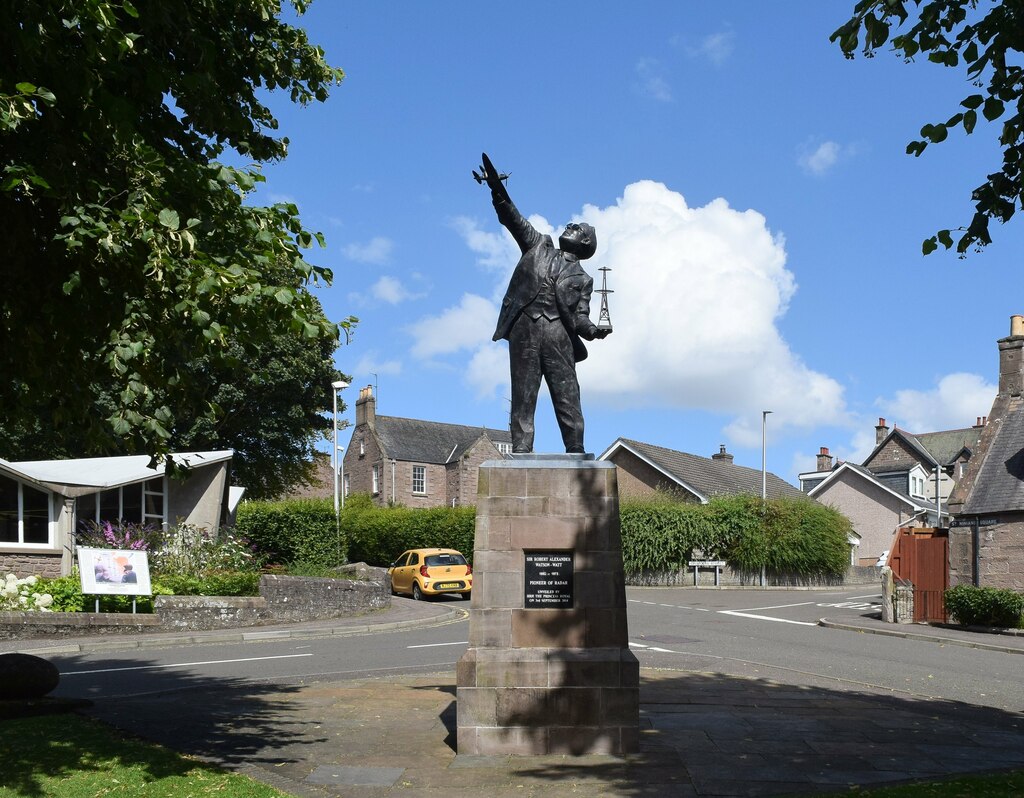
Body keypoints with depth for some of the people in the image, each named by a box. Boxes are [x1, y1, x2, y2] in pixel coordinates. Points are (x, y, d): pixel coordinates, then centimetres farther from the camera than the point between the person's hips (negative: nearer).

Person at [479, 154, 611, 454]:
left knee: (567, 394, -5)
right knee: (523, 394, -2)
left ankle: (576, 452, -3)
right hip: (524, 328, 1)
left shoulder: (582, 279, 17)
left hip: (557, 333, -1)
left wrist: (593, 330, -15)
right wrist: (497, 188, 4)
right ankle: (521, 450, -2)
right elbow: (513, 219, 15)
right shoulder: (539, 246, 23)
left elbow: (579, 316, 7)